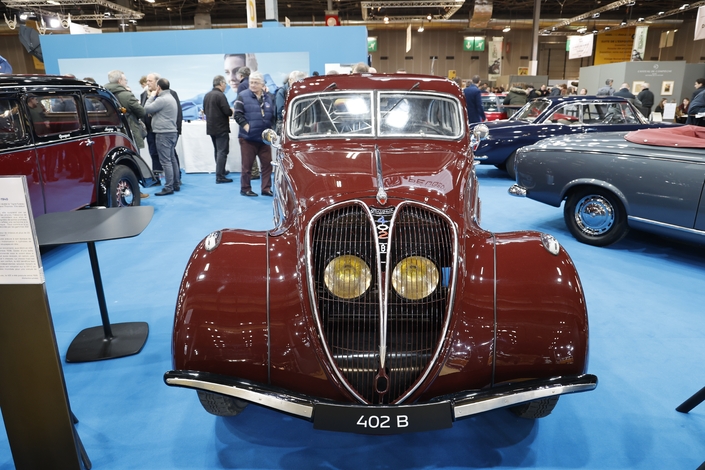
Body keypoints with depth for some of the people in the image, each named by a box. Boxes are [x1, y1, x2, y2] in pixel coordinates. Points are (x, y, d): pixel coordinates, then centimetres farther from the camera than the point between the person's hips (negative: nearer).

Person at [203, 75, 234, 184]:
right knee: (222, 151, -6)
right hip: (221, 128, -8)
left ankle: (221, 171, 30)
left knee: (217, 151, 19)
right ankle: (219, 176, -9)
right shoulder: (220, 95, -16)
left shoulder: (207, 95, 9)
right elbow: (227, 111, -20)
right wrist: (232, 111, 0)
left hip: (211, 128, 8)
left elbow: (205, 110, 14)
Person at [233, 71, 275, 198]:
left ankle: (266, 188, 14)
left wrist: (270, 128, 7)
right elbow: (237, 114, -6)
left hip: (264, 138, 4)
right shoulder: (243, 96, -2)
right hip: (248, 137, -4)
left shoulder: (268, 97, 9)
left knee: (267, 163, 5)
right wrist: (246, 126, -14)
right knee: (247, 165, 3)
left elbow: (273, 115, 16)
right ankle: (245, 189, 14)